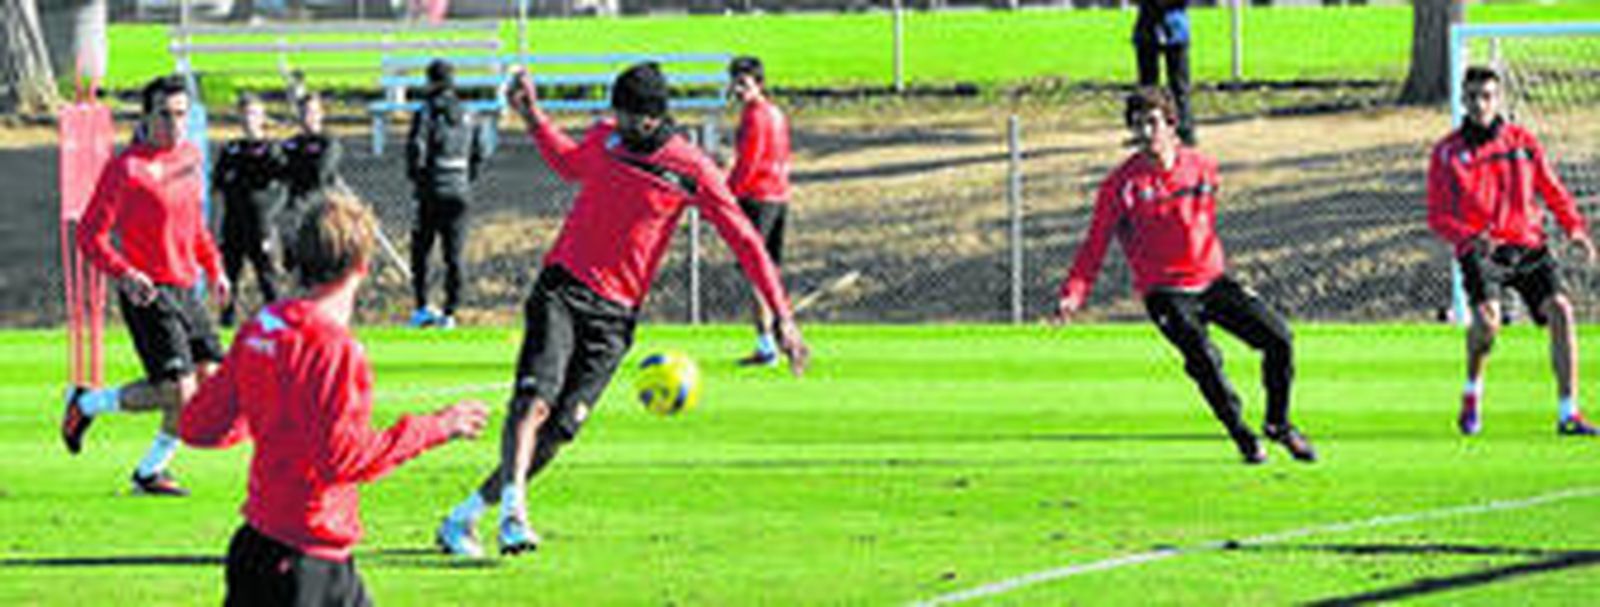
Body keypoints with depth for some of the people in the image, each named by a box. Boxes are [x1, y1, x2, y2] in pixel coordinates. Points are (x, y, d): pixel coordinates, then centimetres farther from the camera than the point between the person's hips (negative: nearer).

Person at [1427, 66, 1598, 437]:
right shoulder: (1447, 154, 3)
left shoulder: (1523, 142, 10)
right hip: (1480, 250, -3)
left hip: (1528, 245, 3)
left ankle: (1568, 414, -12)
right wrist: (1469, 237, -20)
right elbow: (1438, 218, 0)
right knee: (1487, 318, -27)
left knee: (1560, 309, -17)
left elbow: (1552, 191, 15)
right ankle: (1472, 393, 3)